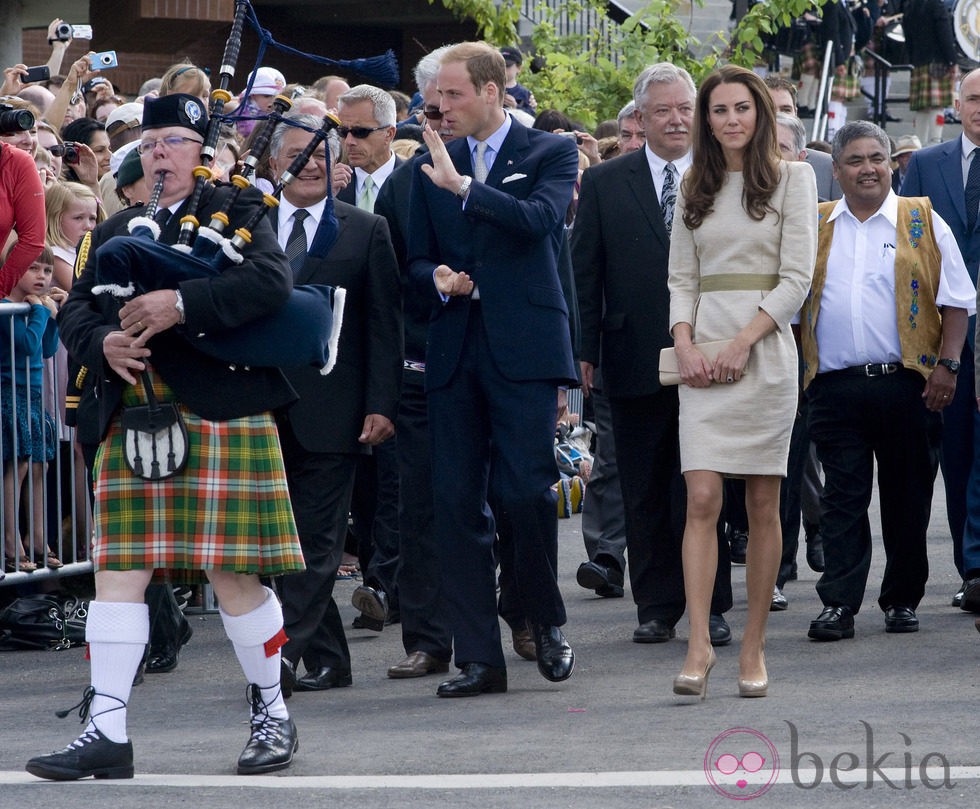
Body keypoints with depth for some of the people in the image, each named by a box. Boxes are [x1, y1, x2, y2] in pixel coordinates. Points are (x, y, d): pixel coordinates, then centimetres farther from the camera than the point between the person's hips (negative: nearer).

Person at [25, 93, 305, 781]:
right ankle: (107, 731, -1)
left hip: (224, 415, -5)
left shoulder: (238, 214, 4)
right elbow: (76, 314, 13)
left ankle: (272, 713, 13)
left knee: (233, 574, -3)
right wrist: (104, 343, -11)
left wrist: (181, 304, -24)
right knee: (118, 570, -1)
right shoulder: (115, 232, 19)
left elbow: (272, 281, -14)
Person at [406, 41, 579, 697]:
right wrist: (439, 277, -5)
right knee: (457, 502, 0)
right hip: (455, 349, 4)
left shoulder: (551, 153, 2)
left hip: (523, 347, -4)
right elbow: (417, 258, 17)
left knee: (528, 490, -11)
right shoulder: (431, 168, 14)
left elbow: (540, 219, -16)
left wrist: (464, 186, -18)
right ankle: (479, 657, 5)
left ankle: (547, 622, 14)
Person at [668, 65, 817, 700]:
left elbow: (797, 278, -4)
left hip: (765, 353, -2)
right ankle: (699, 645, -14)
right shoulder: (697, 188, 15)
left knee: (763, 505, 1)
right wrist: (685, 343, -5)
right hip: (703, 356, 2)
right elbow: (681, 278, 13)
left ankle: (754, 647, 7)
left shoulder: (792, 179, 3)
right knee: (702, 499, -9)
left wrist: (741, 343, -13)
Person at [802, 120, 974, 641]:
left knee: (907, 498, 5)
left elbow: (956, 301, 5)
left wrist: (946, 365, -6)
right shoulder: (814, 229, 12)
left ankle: (902, 601, 16)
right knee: (842, 499, -3)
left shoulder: (923, 222, 7)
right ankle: (838, 605, -4)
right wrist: (796, 368, 6)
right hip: (836, 386, 1)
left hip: (907, 382, -1)